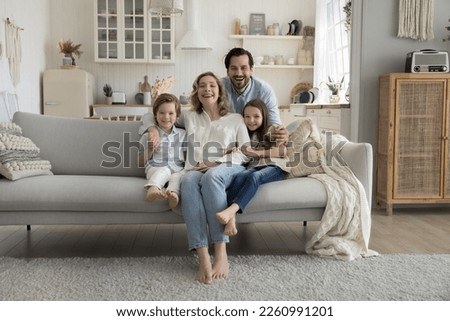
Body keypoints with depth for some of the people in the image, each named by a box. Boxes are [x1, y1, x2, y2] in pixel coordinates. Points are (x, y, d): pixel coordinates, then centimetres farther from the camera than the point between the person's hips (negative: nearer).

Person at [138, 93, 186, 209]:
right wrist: (150, 150, 1)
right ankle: (153, 189, -63)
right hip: (155, 168, -1)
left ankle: (173, 193, -62)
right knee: (164, 171, -36)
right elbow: (140, 162, 18)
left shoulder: (183, 134, 21)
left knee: (179, 176, -34)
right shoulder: (148, 136, 17)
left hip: (178, 169, 1)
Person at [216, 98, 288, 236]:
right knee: (239, 177, -32)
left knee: (255, 177, -36)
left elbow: (284, 150, -1)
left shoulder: (272, 131, 14)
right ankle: (231, 219, -50)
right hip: (254, 166, 3)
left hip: (274, 167, -3)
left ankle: (231, 210, -54)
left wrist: (257, 152, -5)